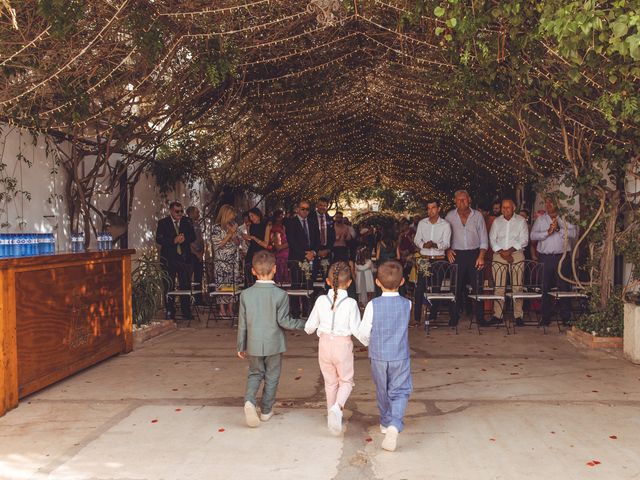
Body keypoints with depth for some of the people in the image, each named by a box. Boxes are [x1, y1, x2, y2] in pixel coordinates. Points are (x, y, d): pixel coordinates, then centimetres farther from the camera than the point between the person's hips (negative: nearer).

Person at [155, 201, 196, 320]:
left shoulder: (186, 222, 11)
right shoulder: (163, 223, 1)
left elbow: (193, 237, 9)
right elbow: (159, 239, -9)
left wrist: (184, 239, -12)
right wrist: (174, 240, -20)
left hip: (184, 257, 3)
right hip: (169, 258, -3)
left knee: (186, 285, 4)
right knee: (169, 286, -1)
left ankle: (186, 311, 14)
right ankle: (170, 312, 6)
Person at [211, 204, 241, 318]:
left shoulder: (233, 226, 13)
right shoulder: (216, 227, -5)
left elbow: (238, 243, 13)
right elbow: (217, 244, -11)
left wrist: (234, 234, -6)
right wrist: (230, 234, -13)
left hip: (233, 260, 6)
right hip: (221, 261, -5)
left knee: (233, 284, 2)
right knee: (221, 285, -6)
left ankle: (230, 309, 8)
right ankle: (222, 310, 0)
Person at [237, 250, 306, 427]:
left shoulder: (245, 294, -6)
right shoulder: (280, 295, -15)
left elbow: (242, 323, -1)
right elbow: (284, 321, -15)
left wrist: (241, 346, 9)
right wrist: (304, 324, -3)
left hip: (253, 345, 2)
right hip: (274, 344, -2)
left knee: (255, 373, 19)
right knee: (271, 378, 14)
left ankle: (249, 401, -6)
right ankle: (266, 411, 24)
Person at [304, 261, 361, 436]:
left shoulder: (321, 301, -5)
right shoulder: (351, 303, -13)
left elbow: (309, 327, 1)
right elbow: (356, 330, -14)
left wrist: (310, 329, 24)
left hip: (324, 344, 3)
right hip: (343, 344, -3)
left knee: (330, 382, 18)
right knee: (346, 381, 13)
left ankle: (331, 414, 29)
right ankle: (337, 407, -14)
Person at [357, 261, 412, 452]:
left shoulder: (373, 305, -13)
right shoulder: (407, 304, -7)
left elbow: (363, 333, -9)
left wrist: (369, 343, 13)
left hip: (378, 357, 0)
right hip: (400, 356, 0)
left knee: (382, 391, 19)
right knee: (400, 392, 5)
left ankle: (386, 423, 37)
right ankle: (394, 425, -17)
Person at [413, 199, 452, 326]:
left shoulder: (445, 225, 1)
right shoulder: (422, 223, 8)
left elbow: (446, 244, -5)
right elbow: (416, 239, 6)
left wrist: (435, 245, -25)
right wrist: (424, 245, -15)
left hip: (439, 259, -1)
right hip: (424, 258, 1)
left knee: (436, 288, 1)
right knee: (420, 287, -5)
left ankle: (432, 316, 11)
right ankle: (416, 317, -1)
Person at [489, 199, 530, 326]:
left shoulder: (521, 221, 5)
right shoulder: (496, 222, 12)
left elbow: (524, 240, -2)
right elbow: (492, 239, 6)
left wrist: (510, 250, -13)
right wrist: (502, 252, -8)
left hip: (517, 255, -1)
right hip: (499, 255, 2)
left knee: (517, 287, -2)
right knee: (499, 287, -2)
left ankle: (518, 315, 3)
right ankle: (497, 315, 2)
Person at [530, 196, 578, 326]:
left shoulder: (565, 219, 9)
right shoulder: (540, 219, 13)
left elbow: (574, 233, -4)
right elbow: (533, 235, 1)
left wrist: (559, 229, -11)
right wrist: (548, 232, -11)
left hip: (562, 256, -1)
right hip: (545, 258, 1)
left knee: (564, 287, -2)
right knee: (545, 288, 1)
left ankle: (566, 317, 5)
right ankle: (546, 317, 9)